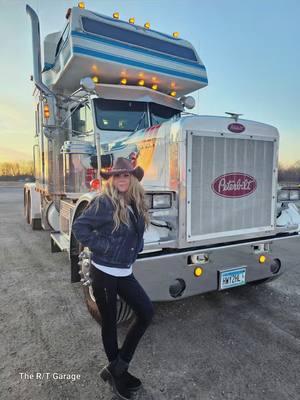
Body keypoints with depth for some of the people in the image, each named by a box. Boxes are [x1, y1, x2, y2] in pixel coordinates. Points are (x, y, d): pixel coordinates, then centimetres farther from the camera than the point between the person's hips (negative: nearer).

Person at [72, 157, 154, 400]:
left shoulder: (136, 203, 4)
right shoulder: (104, 202, -17)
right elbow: (80, 227, -15)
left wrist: (137, 247, 6)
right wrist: (101, 246, -17)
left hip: (125, 272, 7)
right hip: (104, 273, -7)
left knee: (147, 312, 7)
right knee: (110, 322, 10)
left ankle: (117, 367, 26)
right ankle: (117, 373, 37)